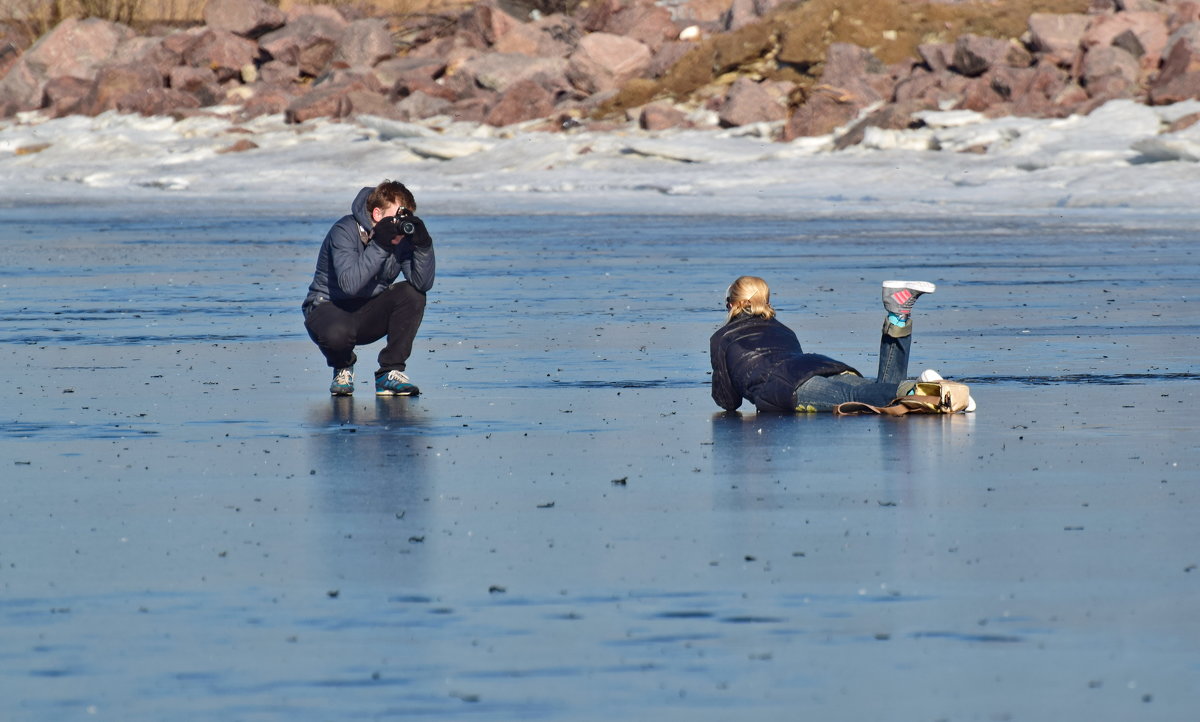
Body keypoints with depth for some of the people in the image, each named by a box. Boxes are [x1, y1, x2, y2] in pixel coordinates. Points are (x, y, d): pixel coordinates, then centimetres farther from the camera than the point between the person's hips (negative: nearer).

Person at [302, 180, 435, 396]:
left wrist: (423, 244, -28)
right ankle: (342, 368, 1)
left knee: (412, 295, -22)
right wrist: (379, 246, -37)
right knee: (338, 333, -39)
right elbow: (350, 284, -36)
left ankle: (390, 373, -12)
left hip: (370, 314, 5)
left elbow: (423, 284, -17)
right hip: (329, 307, -5)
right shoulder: (345, 232, -21)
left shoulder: (402, 237, -7)